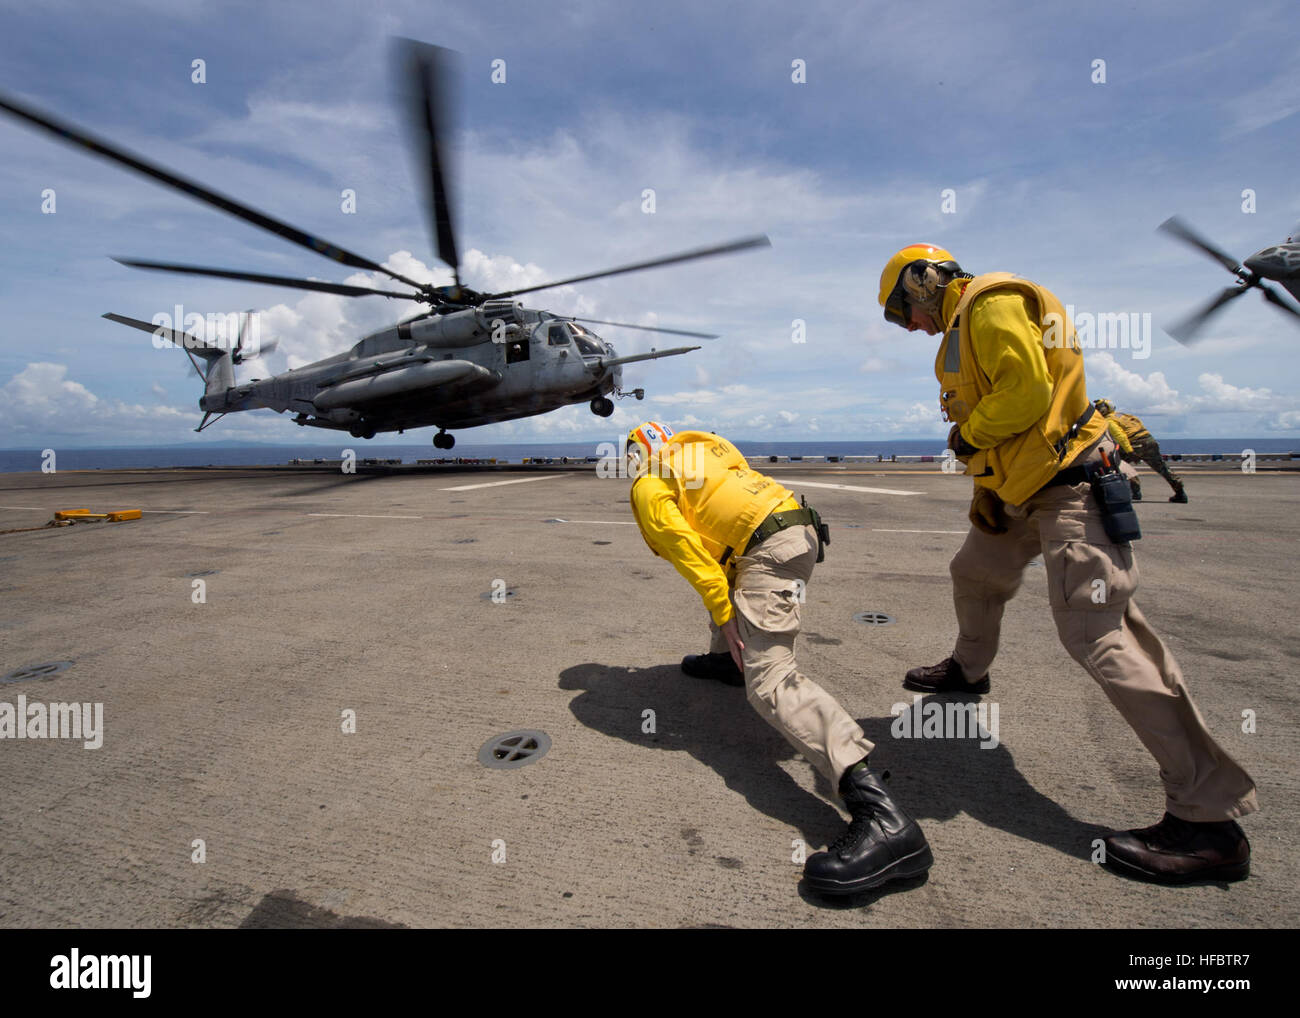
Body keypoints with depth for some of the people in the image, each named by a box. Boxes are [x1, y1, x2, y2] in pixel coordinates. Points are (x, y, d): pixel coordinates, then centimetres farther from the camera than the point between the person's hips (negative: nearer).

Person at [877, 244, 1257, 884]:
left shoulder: (991, 302, -12)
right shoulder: (964, 323, 20)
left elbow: (1027, 389, -24)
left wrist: (966, 435, -9)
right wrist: (985, 489, 15)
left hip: (1068, 489, -11)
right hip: (1024, 490, 11)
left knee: (1097, 636, -16)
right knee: (974, 574, 25)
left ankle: (1211, 819, -9)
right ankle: (968, 669, 51)